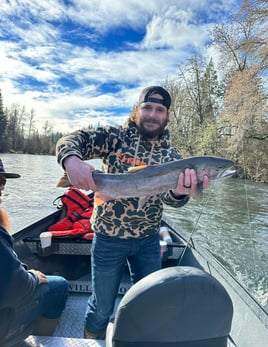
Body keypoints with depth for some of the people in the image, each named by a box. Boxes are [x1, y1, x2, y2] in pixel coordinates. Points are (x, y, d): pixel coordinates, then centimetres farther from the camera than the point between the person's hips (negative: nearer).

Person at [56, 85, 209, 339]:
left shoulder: (171, 155, 0)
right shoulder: (116, 137, -7)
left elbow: (171, 198, -13)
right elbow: (71, 140, -15)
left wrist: (180, 192, -39)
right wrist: (71, 159, -39)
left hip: (148, 240, 3)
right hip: (109, 237, -3)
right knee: (102, 306, 14)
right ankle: (91, 340, 45)